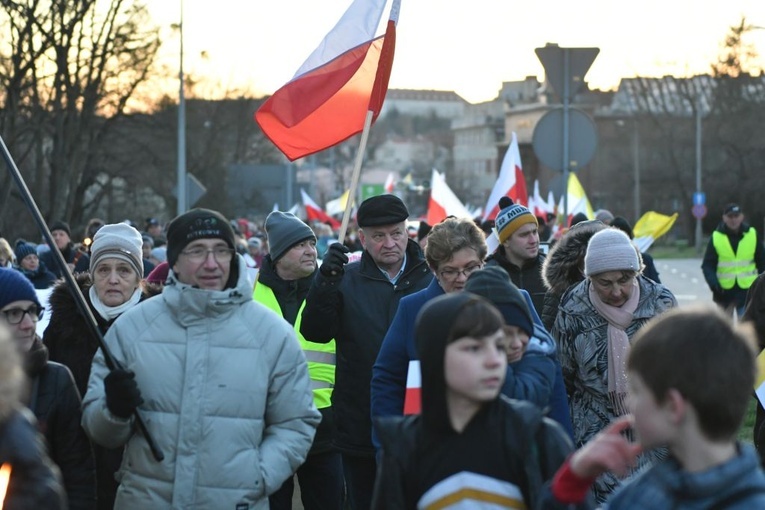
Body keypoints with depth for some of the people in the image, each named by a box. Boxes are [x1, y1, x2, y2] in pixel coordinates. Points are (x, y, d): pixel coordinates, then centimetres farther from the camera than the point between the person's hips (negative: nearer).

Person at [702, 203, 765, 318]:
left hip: (747, 289, 0)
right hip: (724, 290, 0)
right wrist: (713, 283, -19)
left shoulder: (753, 235, 0)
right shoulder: (716, 237, -2)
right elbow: (708, 265, -3)